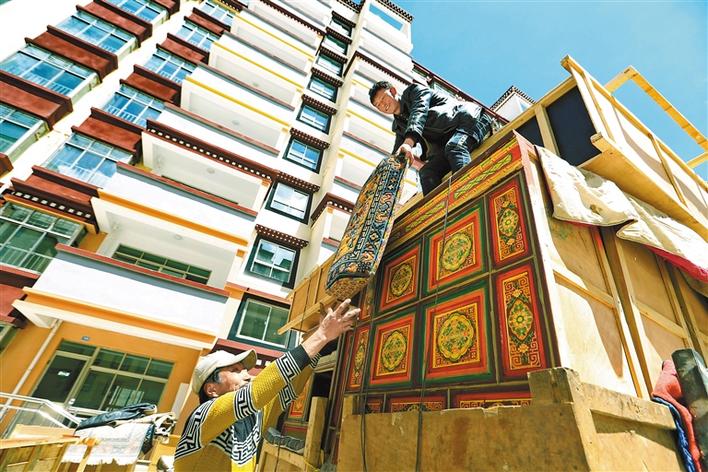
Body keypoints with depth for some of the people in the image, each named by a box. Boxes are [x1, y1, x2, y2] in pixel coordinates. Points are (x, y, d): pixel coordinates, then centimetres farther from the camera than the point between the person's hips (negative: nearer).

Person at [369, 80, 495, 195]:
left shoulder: (413, 90, 6)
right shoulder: (398, 126, 23)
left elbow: (420, 110, -16)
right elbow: (396, 157, 18)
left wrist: (408, 142, -34)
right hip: (447, 145, 6)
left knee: (454, 147, -36)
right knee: (427, 173, -20)